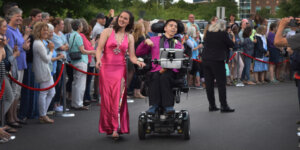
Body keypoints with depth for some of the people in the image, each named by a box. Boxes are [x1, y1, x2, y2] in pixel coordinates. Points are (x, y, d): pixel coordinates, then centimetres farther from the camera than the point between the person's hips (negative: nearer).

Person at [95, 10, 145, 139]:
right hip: (106, 68, -1)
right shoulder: (107, 32, 4)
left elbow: (132, 56, 7)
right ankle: (108, 127, 12)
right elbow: (99, 48, -4)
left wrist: (138, 62, -14)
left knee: (118, 98, -10)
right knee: (107, 98, 2)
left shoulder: (129, 37, 11)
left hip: (120, 69, 1)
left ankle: (116, 128, -13)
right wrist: (98, 60, -23)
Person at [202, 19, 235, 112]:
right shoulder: (223, 33, -8)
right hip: (217, 60, -5)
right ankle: (224, 106, -2)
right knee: (221, 83, -1)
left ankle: (212, 105, 14)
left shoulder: (208, 32, 6)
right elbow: (232, 45, -1)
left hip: (206, 59, 5)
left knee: (209, 83, 9)